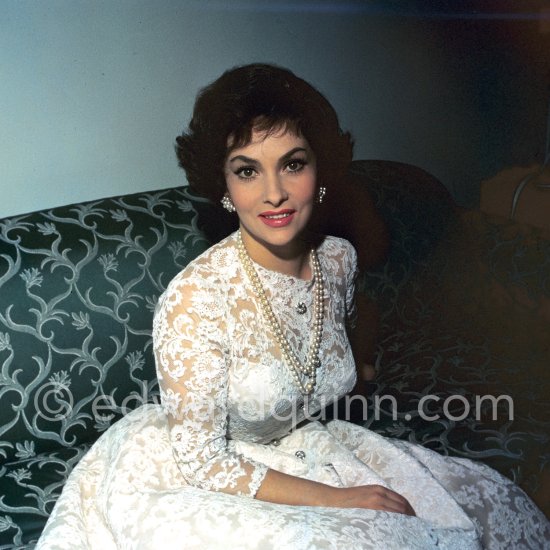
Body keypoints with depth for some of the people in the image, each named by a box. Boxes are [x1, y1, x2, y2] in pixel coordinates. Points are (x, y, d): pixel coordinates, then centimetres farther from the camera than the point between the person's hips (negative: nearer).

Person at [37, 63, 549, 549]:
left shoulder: (339, 259, -9)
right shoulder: (193, 299, -28)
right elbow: (202, 462, -22)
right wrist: (335, 498, -22)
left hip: (307, 449, 6)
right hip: (199, 477, -6)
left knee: (499, 504, 1)